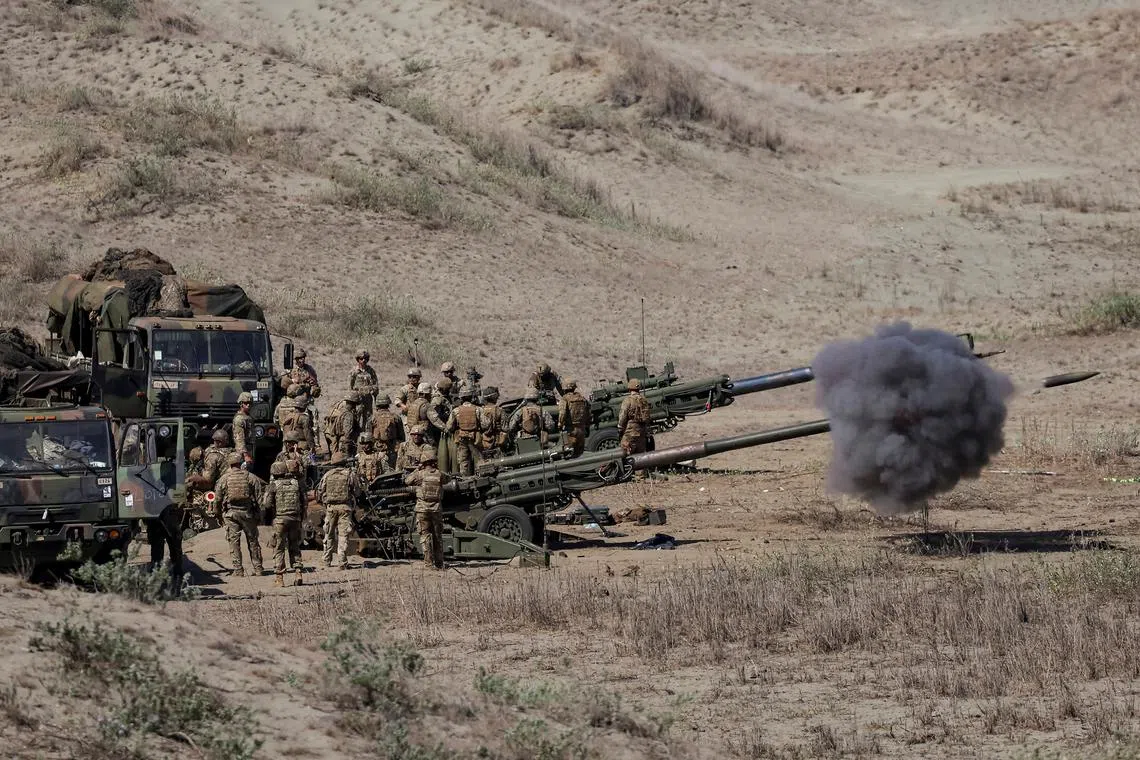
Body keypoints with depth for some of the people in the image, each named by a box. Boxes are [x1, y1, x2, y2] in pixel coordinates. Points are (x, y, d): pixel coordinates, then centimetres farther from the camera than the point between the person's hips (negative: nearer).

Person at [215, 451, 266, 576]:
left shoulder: (224, 478, -2)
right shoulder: (249, 476, -1)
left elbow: (218, 497, 2)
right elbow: (260, 495, -2)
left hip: (231, 513, -1)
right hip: (247, 512, 1)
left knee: (234, 541, 2)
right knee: (252, 540, 10)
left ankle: (238, 569, -2)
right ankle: (258, 568, 12)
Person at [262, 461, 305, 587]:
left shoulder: (273, 485, -5)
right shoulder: (296, 483, 7)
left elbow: (267, 504, -11)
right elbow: (303, 502, 8)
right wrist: (301, 519, 15)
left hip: (280, 519, -3)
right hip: (295, 519, 3)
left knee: (278, 549, 3)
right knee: (295, 548, 13)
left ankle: (279, 577, 0)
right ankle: (298, 573, 2)